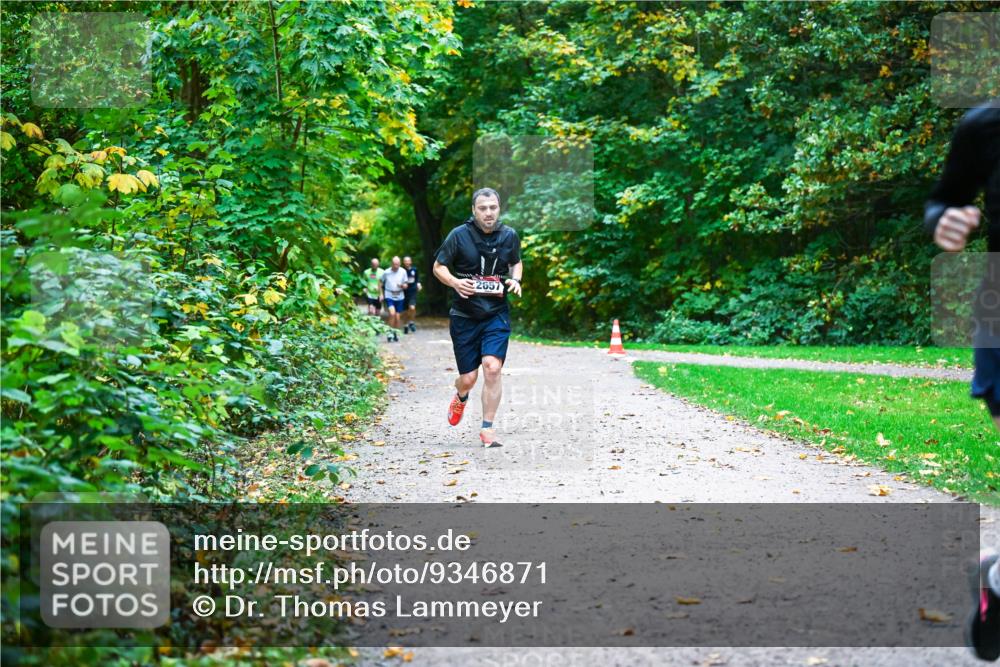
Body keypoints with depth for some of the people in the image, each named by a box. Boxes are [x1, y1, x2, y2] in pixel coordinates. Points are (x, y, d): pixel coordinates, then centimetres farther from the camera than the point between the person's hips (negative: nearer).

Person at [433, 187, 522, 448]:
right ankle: (461, 397, 42)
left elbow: (516, 262, 21)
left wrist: (515, 280, -1)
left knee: (492, 368, -17)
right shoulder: (459, 235, -7)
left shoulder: (509, 235, 2)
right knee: (468, 378, 3)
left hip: (497, 314, 1)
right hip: (464, 316, -1)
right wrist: (454, 282, -19)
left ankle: (487, 429, -5)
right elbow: (438, 267, 1)